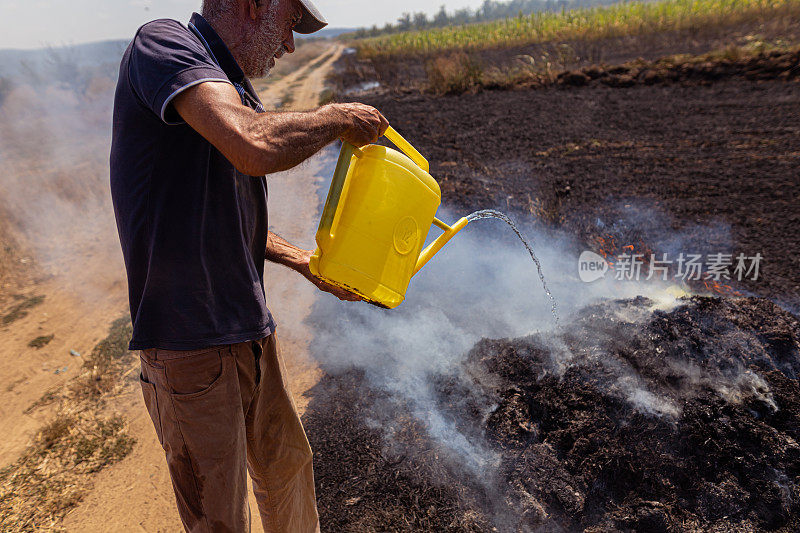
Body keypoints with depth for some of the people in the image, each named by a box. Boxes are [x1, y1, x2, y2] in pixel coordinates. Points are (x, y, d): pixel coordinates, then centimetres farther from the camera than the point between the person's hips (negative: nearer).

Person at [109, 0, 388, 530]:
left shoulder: (234, 91, 14)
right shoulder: (163, 43, -13)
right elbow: (257, 149, -34)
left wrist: (308, 264, 16)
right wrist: (337, 118, -15)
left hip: (250, 328, 9)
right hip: (191, 342, -9)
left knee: (287, 466, 26)